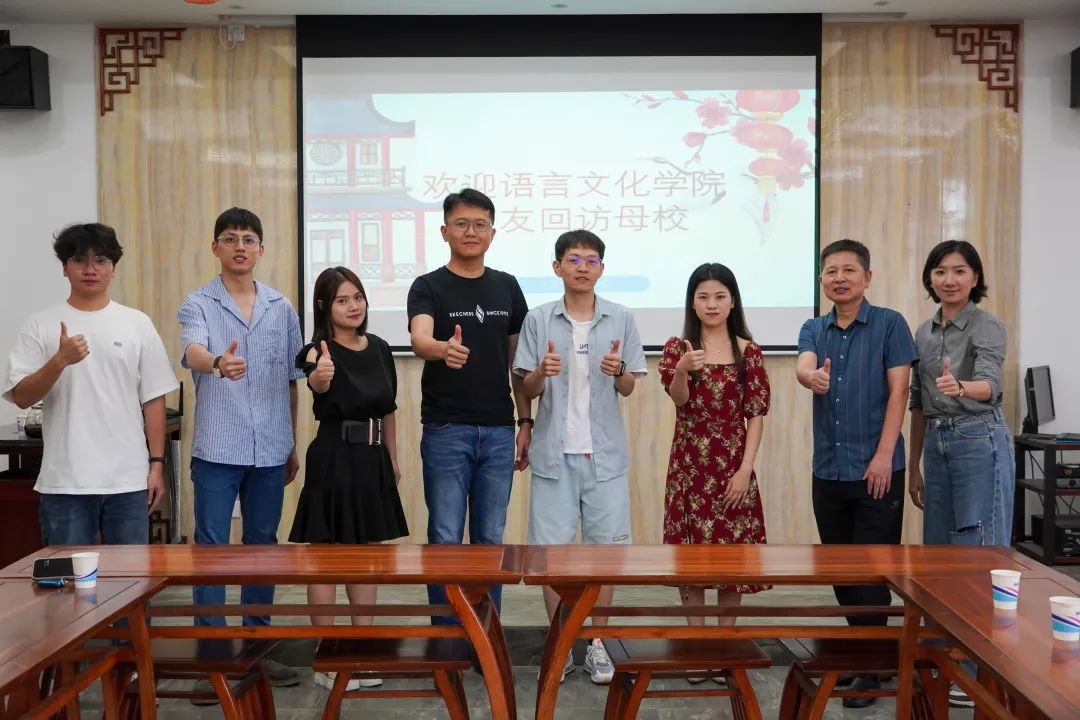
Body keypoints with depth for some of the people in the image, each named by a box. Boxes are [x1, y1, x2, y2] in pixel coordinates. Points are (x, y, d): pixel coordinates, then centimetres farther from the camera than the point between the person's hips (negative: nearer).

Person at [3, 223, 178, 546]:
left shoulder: (137, 323, 4)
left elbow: (153, 399, 5)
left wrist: (156, 464, 2)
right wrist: (60, 360, -19)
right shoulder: (41, 326, 2)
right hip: (64, 481, -1)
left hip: (129, 479, 1)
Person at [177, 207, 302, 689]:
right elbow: (192, 352, -22)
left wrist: (292, 445, 13)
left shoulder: (282, 308, 9)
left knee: (263, 546, 11)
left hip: (269, 450, 3)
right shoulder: (198, 304, -1)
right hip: (217, 449, -3)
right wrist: (218, 363, -45)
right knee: (211, 549, 1)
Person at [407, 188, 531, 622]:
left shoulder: (507, 287, 9)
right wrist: (443, 349, -46)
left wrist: (526, 421, 7)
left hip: (498, 431, 4)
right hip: (446, 431, -3)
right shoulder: (428, 287, -3)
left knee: (490, 538, 11)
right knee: (445, 540, 2)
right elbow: (419, 339, -23)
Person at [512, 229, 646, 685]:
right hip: (554, 452, 0)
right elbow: (527, 390, 2)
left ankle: (597, 643, 22)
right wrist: (542, 372, -19)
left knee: (603, 546, 7)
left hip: (605, 453, 1)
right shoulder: (538, 320, 0)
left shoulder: (620, 319, 2)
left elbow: (628, 389, 6)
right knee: (552, 548, 4)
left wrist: (618, 371, -16)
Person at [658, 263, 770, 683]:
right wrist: (683, 372, -37)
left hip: (733, 466, 0)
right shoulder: (677, 347, 2)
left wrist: (745, 469, -9)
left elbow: (756, 415, -1)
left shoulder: (748, 352, 2)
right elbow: (677, 398, -15)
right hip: (689, 465, 0)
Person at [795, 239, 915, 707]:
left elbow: (898, 391, -7)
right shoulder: (814, 329, 9)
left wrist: (884, 455, -15)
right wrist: (811, 377, -37)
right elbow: (803, 366, -12)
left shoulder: (889, 324, -2)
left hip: (876, 468, -4)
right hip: (827, 469, 5)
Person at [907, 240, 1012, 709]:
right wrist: (914, 464, 15)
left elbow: (990, 384, -25)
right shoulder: (924, 333, 12)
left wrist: (961, 388, -48)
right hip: (938, 443, 7)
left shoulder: (986, 327, -8)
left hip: (979, 442, -7)